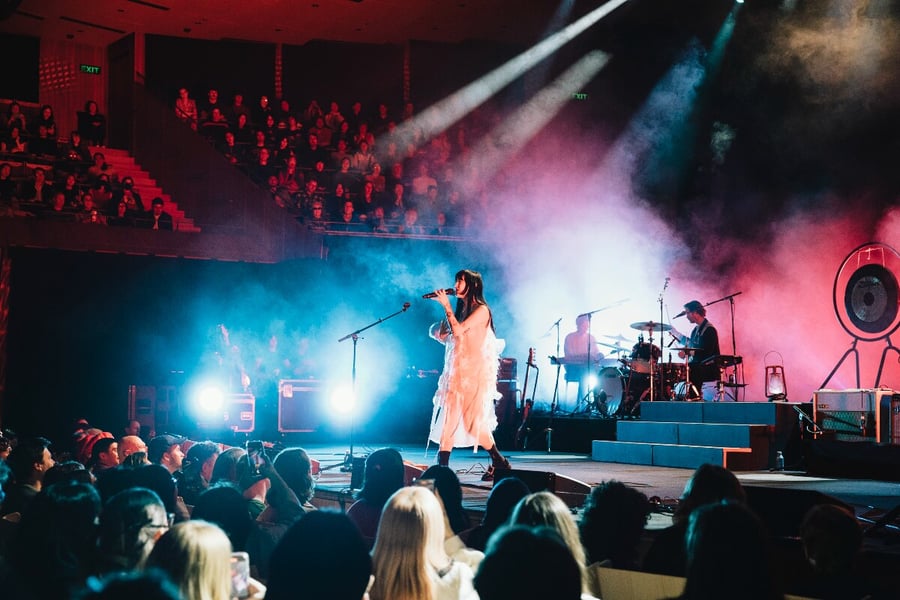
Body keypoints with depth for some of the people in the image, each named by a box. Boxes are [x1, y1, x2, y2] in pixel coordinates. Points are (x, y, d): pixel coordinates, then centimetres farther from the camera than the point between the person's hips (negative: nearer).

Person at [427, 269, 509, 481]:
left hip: (474, 371, -8)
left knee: (474, 420, -7)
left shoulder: (481, 310, -8)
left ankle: (499, 461, 9)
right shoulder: (461, 308, 17)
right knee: (449, 417, 1)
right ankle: (442, 467, 1)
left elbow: (458, 330, -18)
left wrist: (446, 305, -12)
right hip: (456, 371, 8)